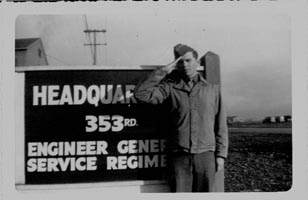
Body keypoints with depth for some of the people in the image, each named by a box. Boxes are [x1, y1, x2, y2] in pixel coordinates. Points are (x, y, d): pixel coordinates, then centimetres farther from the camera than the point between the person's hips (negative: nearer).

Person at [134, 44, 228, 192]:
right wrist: (162, 71, -8)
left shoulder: (212, 89, 8)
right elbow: (141, 94, -10)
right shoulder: (170, 87, 3)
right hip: (179, 156, -1)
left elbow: (220, 125, 9)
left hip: (206, 155, 1)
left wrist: (220, 155, 5)